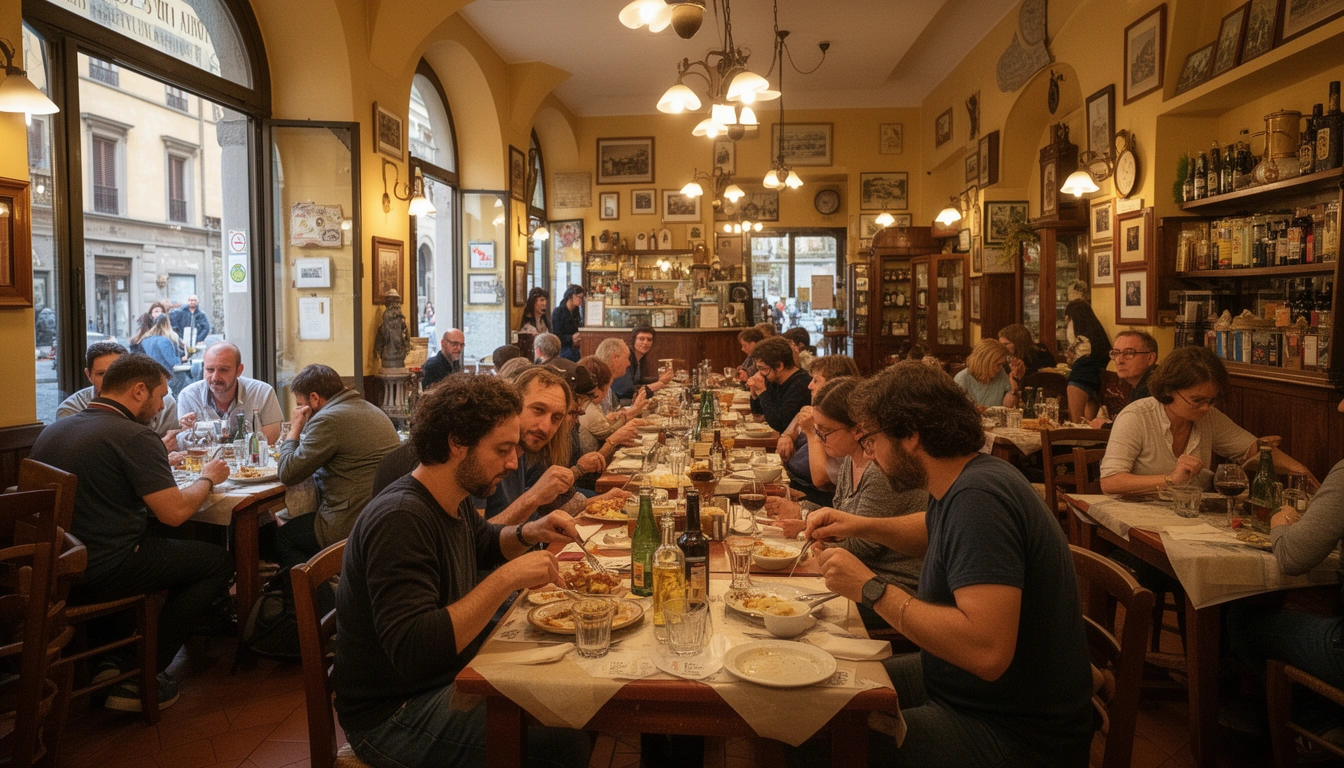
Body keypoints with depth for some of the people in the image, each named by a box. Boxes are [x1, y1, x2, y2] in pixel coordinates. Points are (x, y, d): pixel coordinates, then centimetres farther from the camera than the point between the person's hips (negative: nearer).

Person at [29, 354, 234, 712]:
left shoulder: (51, 431, 9)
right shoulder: (135, 437, -16)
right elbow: (175, 512, -18)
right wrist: (207, 478, 1)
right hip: (104, 572, -9)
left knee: (159, 541, 30)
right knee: (219, 561, 5)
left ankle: (113, 660, 24)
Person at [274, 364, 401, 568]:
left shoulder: (327, 419, -16)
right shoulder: (372, 410, 14)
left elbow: (287, 474, -12)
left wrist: (295, 428, 0)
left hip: (351, 525, -9)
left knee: (282, 537, 12)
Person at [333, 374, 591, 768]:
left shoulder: (456, 500, 1)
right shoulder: (400, 519, -27)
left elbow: (483, 542, 24)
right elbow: (412, 650, -35)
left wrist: (528, 533, 3)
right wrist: (507, 579, -35)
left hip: (453, 676, 9)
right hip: (394, 716, -9)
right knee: (570, 736, -19)